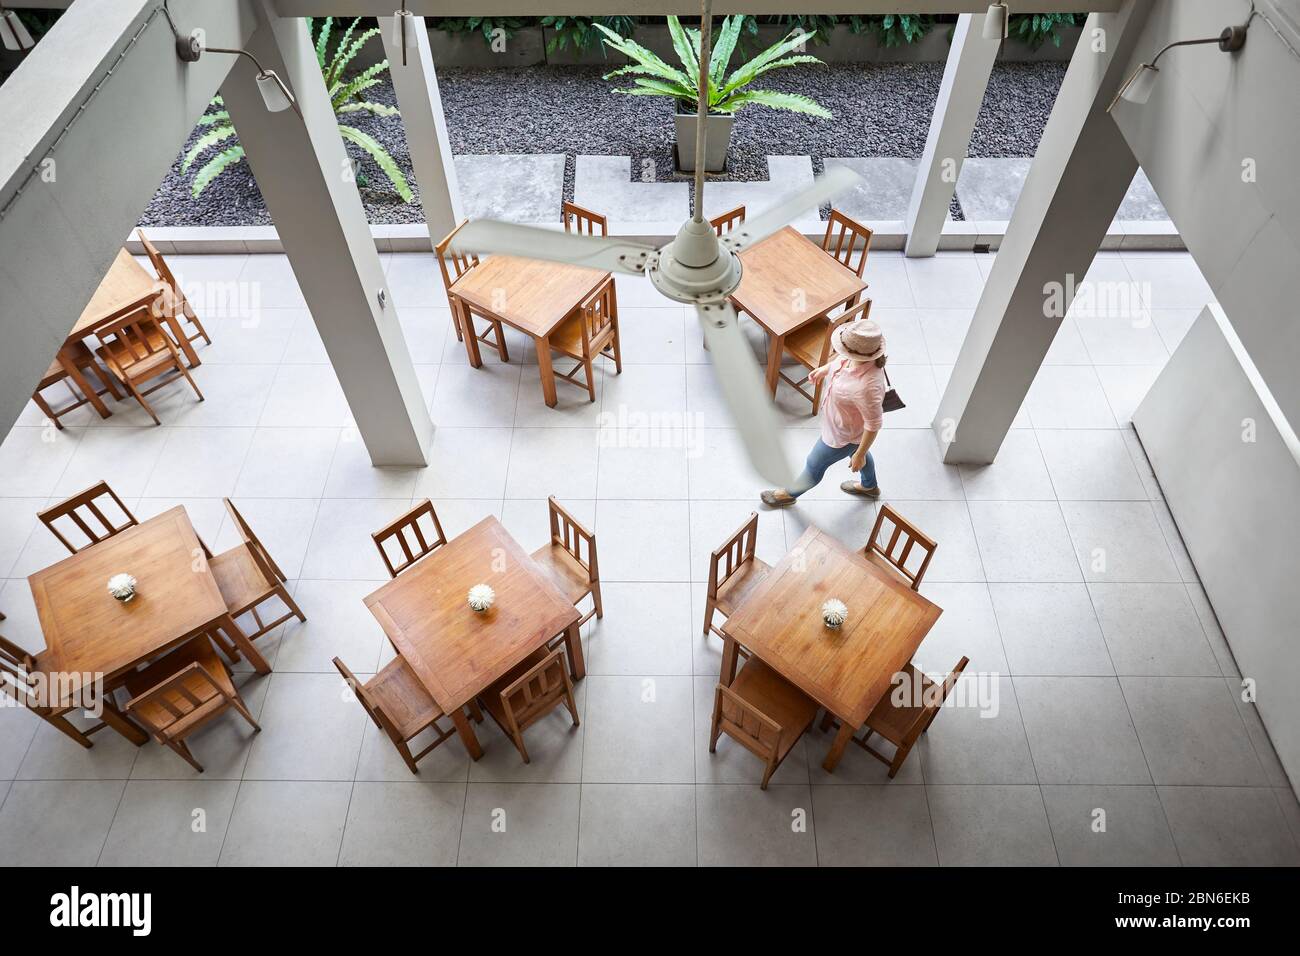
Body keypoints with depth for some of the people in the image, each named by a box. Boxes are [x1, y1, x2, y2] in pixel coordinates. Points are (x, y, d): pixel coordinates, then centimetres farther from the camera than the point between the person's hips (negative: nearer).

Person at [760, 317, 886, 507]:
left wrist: (859, 455, -19)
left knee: (814, 465, 21)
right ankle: (869, 486, 68)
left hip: (842, 435, -8)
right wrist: (825, 368, 4)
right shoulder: (859, 355, -26)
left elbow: (873, 424, -31)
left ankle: (790, 494, 52)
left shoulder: (867, 387, -47)